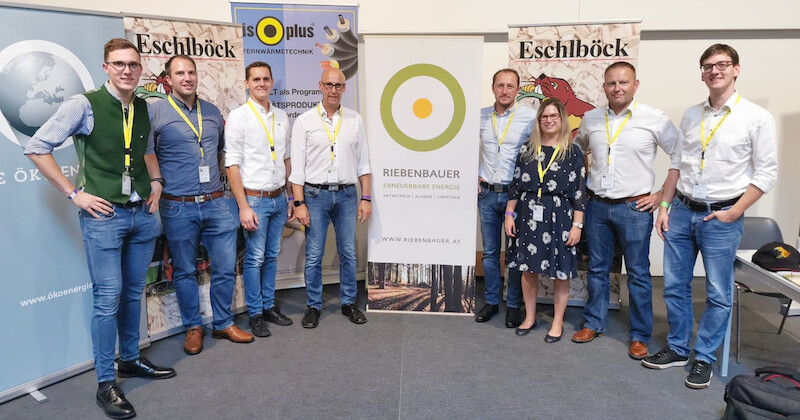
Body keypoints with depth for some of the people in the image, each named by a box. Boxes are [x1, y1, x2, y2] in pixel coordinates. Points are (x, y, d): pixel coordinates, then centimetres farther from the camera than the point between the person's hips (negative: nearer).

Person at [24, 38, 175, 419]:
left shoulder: (144, 108, 9)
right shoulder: (84, 105, -8)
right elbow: (36, 147, -7)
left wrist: (155, 182, 12)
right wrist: (74, 193, -9)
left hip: (142, 214, 6)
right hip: (103, 215, -5)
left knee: (133, 293, 15)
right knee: (108, 298, -2)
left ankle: (130, 359, 33)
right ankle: (106, 384, 12)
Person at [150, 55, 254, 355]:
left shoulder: (213, 112, 11)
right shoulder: (155, 112, -3)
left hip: (215, 204, 4)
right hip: (178, 207, -4)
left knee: (225, 267, 8)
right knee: (185, 271, 9)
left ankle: (223, 324, 26)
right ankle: (193, 327, 27)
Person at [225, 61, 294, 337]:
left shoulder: (282, 117, 10)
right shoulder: (238, 117, -6)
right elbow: (232, 165, -10)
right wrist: (243, 207, -14)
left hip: (278, 199, 5)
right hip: (255, 199, -5)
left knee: (272, 256, 13)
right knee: (255, 258, 1)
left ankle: (269, 306, 26)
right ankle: (255, 314, 15)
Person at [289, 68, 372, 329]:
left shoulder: (355, 120, 7)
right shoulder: (305, 121, 0)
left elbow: (363, 163, 8)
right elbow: (297, 167, -3)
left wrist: (365, 198, 3)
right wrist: (299, 203, -9)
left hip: (347, 194, 2)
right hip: (315, 194, -2)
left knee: (348, 253, 10)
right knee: (313, 255, 4)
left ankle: (349, 302, 26)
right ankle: (313, 306, 19)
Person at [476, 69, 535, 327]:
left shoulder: (530, 117, -7)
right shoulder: (481, 116, 3)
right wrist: (475, 174, 7)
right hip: (487, 193, 3)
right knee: (490, 252, 11)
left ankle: (513, 305, 20)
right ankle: (491, 302, 25)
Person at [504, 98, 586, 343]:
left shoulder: (573, 153, -1)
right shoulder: (527, 149, 7)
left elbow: (579, 193, -3)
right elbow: (516, 184, 8)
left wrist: (577, 225, -8)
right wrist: (509, 214, 4)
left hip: (559, 218, -2)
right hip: (528, 215, 3)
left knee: (560, 273, 5)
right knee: (528, 269, 10)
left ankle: (557, 322, 22)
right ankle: (529, 317, 28)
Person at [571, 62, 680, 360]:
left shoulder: (655, 120, -7)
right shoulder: (591, 119, 5)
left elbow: (681, 157, -2)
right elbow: (577, 149, 22)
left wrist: (663, 195, -5)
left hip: (635, 208, -3)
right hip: (597, 206, 4)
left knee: (638, 273, 5)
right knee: (597, 269, 14)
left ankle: (640, 336, 18)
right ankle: (594, 323, 29)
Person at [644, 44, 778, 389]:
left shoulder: (757, 118, -4)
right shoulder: (690, 116, 8)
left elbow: (766, 173, -5)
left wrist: (733, 212, -10)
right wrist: (665, 206, 6)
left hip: (721, 217, -4)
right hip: (681, 212, 4)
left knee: (718, 295, 6)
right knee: (674, 287, 10)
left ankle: (703, 358, 22)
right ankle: (677, 349, 27)